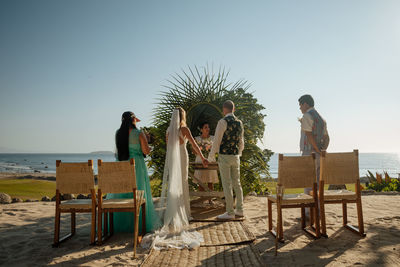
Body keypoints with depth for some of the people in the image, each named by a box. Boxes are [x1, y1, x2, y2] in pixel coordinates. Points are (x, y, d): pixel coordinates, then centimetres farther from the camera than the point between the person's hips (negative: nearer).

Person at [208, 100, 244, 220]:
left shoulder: (223, 122, -13)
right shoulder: (239, 122, 10)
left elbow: (217, 140, -13)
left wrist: (211, 155, -2)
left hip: (224, 157, -7)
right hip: (236, 156, 7)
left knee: (227, 185, -2)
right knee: (237, 183, 13)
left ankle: (230, 213, 3)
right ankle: (239, 210, 20)